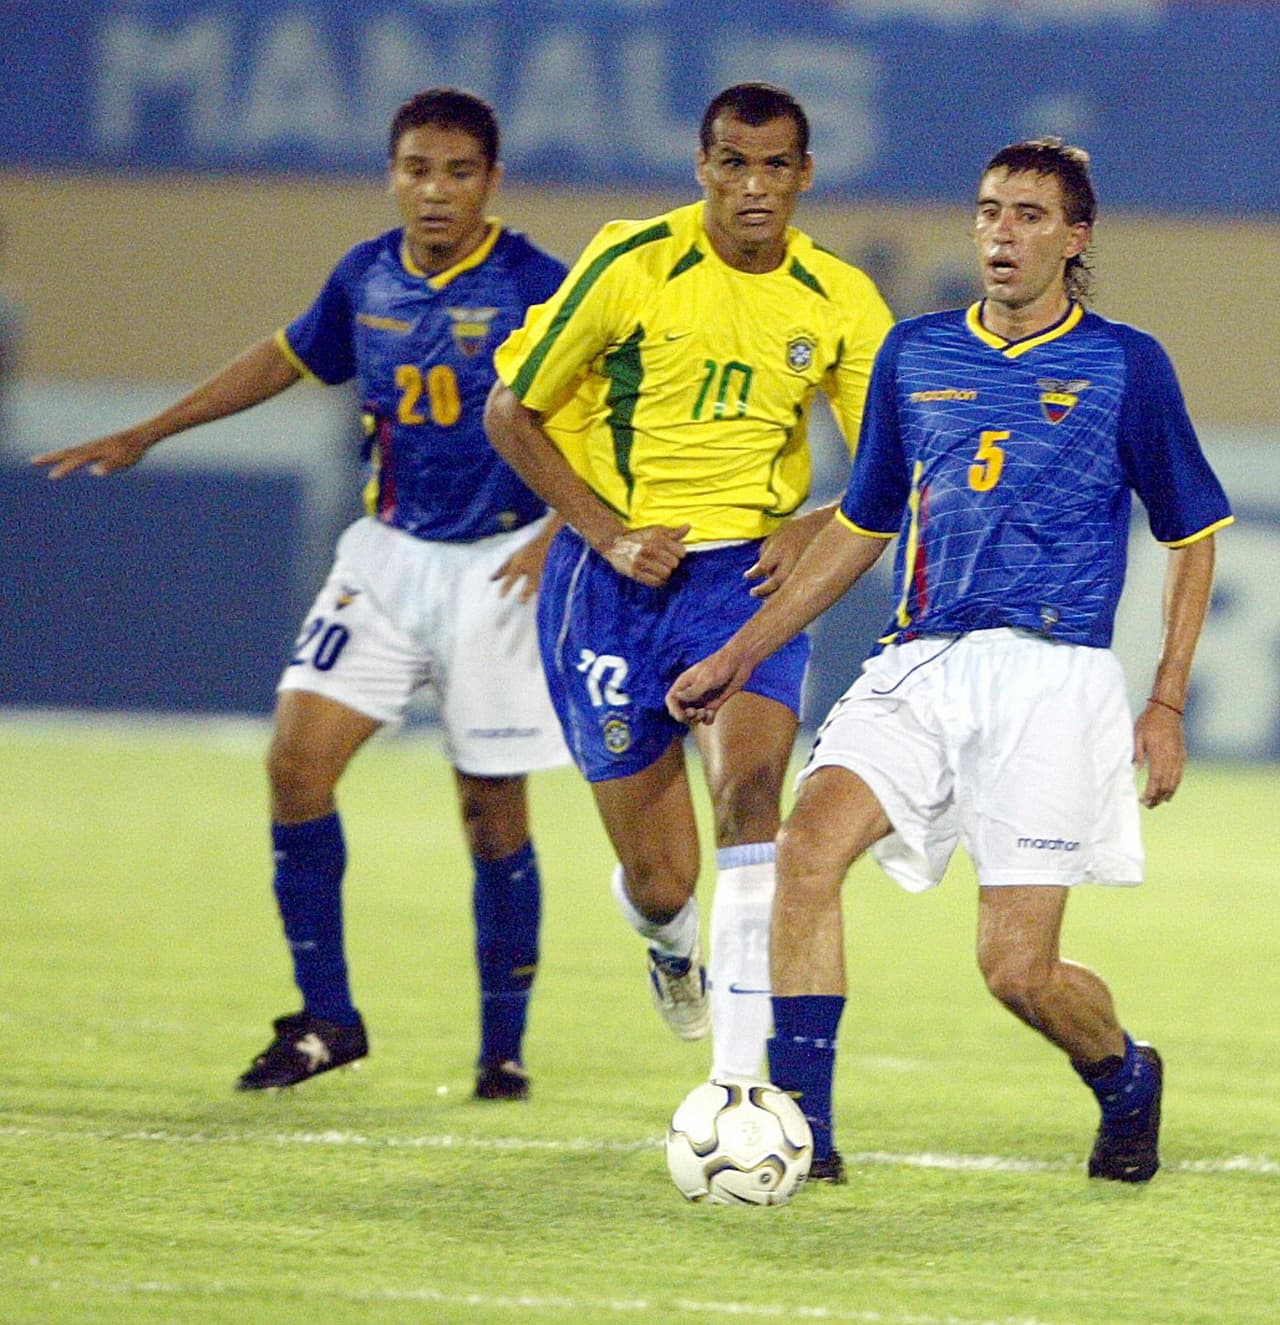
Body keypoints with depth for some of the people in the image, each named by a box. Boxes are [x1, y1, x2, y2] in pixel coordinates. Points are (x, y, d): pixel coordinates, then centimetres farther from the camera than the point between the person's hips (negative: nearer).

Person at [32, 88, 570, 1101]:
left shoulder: (536, 289, -12)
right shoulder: (366, 278, 3)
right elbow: (288, 359, 21)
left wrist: (561, 531, -19)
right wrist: (146, 436, 24)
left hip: (498, 565, -4)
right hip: (388, 557, 4)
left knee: (492, 809, -1)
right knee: (298, 757, -10)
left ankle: (504, 1046, 15)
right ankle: (327, 1018, 1)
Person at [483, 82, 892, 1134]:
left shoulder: (838, 300, 1)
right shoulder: (632, 265, -8)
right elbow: (511, 412, -2)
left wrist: (812, 528, -11)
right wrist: (608, 532, -12)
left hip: (748, 572, 1)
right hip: (615, 579, -1)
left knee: (750, 783, -27)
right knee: (659, 879, 1)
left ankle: (741, 1077, -25)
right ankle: (672, 943, 43)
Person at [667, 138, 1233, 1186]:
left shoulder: (1124, 365, 3)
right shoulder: (915, 354, 13)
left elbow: (1193, 535, 10)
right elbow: (863, 526, 23)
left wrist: (1167, 706, 2)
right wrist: (740, 655, 20)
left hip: (1054, 676, -3)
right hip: (921, 668, 3)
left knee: (1018, 969, -9)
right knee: (810, 843, -24)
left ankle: (1126, 1078, 26)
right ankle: (799, 1125, -20)